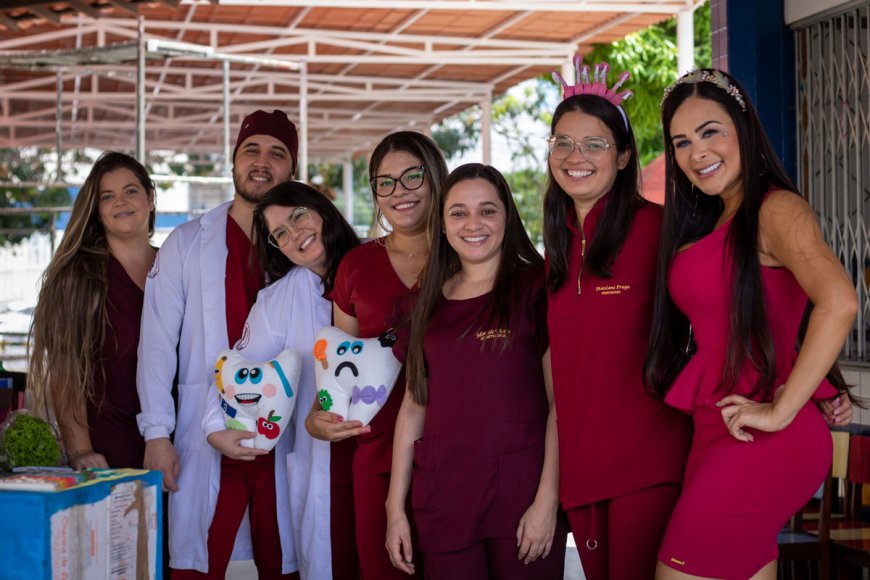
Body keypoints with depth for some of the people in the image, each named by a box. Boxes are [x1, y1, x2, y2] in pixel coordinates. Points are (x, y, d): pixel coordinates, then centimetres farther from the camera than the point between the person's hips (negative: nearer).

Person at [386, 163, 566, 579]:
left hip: (521, 495, -3)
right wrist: (395, 508, 9)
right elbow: (414, 406, 12)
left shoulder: (536, 287, -1)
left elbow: (560, 403, -5)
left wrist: (547, 500, -12)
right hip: (442, 504, 4)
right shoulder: (430, 301, 12)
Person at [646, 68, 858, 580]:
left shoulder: (777, 208, -11)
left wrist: (781, 412, -22)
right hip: (713, 434, 8)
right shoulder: (706, 221, 16)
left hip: (764, 442, -8)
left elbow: (839, 303, -27)